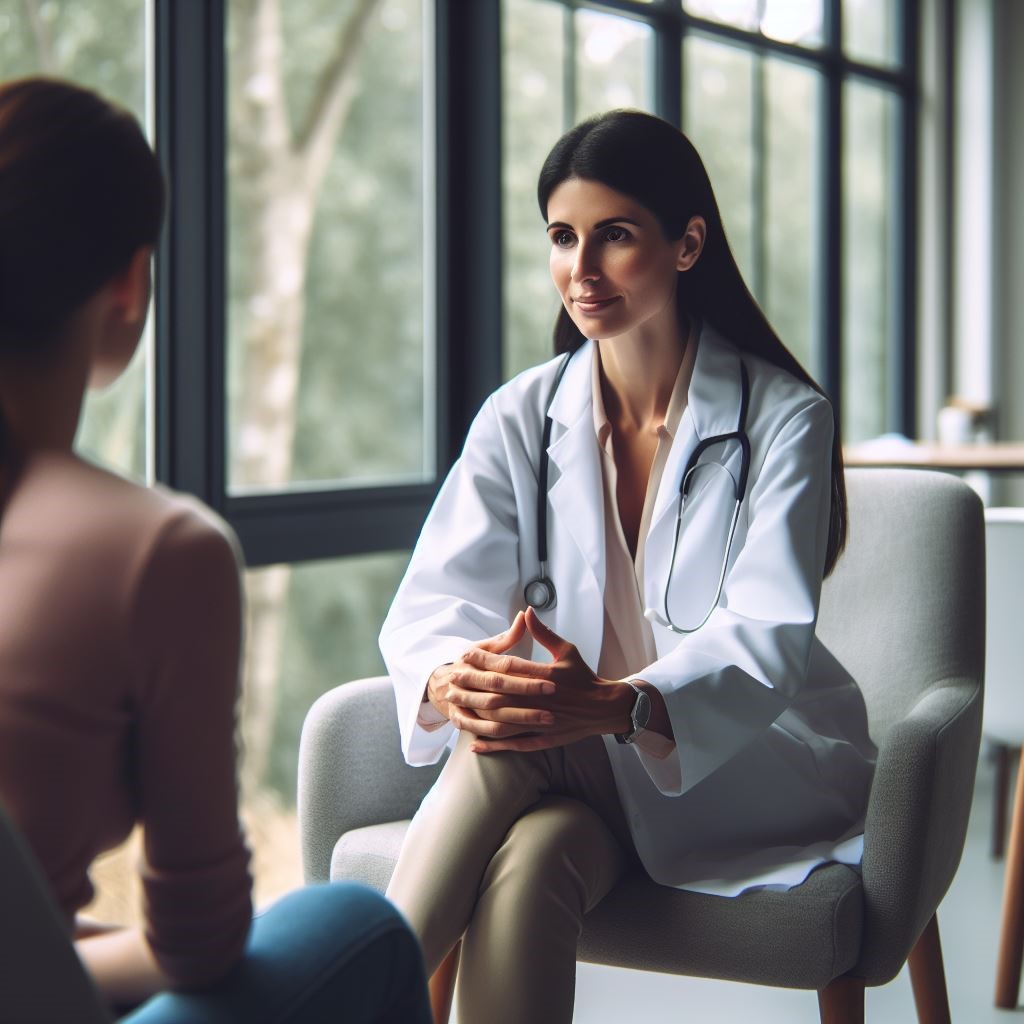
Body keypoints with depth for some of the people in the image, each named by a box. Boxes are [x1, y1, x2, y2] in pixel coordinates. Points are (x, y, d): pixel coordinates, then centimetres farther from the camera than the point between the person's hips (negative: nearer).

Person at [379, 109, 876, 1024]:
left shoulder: (783, 418, -7)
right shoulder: (521, 418, 4)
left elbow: (769, 635, -21)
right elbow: (434, 601, -7)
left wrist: (618, 704, -43)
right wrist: (450, 680, -34)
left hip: (751, 768, -3)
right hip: (573, 771, 3)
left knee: (527, 801, -33)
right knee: (521, 812, -35)